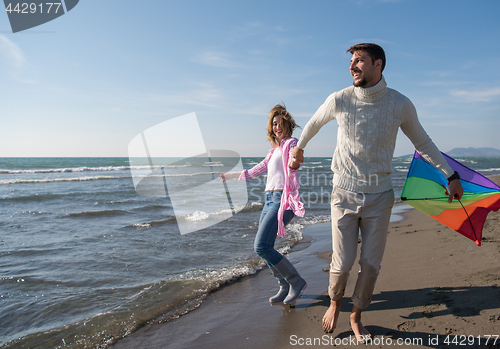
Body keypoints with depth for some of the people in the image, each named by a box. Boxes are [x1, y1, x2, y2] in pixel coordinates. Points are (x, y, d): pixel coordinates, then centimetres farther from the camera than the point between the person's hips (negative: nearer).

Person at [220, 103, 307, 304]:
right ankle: (285, 287, 18)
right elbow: (257, 170, 33)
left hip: (282, 200, -9)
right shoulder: (274, 150, 23)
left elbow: (293, 164, -22)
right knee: (265, 249, 5)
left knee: (261, 246, -17)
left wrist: (295, 160, -45)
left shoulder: (291, 143, -1)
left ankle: (296, 281, -2)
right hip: (270, 199, 9)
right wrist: (231, 175, 42)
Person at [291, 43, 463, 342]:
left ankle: (357, 317, 30)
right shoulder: (339, 100, -8)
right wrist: (299, 147, 28)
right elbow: (314, 123, 13)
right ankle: (334, 304, 32)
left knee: (371, 265, 6)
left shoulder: (401, 105, -6)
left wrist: (451, 175, 11)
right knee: (343, 263, 0)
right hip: (345, 194, -1)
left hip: (379, 197, 1)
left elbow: (423, 142, 10)